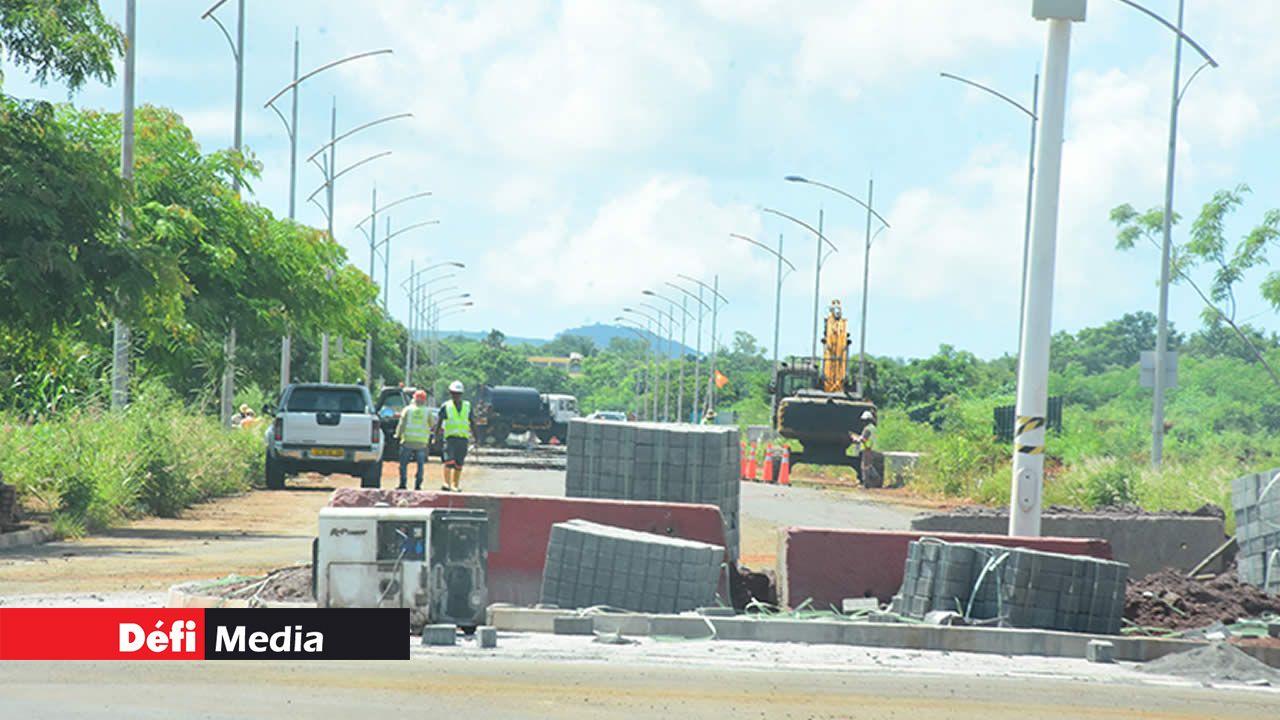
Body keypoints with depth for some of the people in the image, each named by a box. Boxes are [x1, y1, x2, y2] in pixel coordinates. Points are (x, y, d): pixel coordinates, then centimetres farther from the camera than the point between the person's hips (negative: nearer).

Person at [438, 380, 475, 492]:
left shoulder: (467, 406, 11)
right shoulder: (446, 406, 3)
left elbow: (472, 423, 16)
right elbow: (439, 423, 5)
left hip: (463, 438, 3)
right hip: (450, 437, -3)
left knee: (459, 464, 5)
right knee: (449, 461, -18)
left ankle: (456, 485, 13)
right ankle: (446, 483, -21)